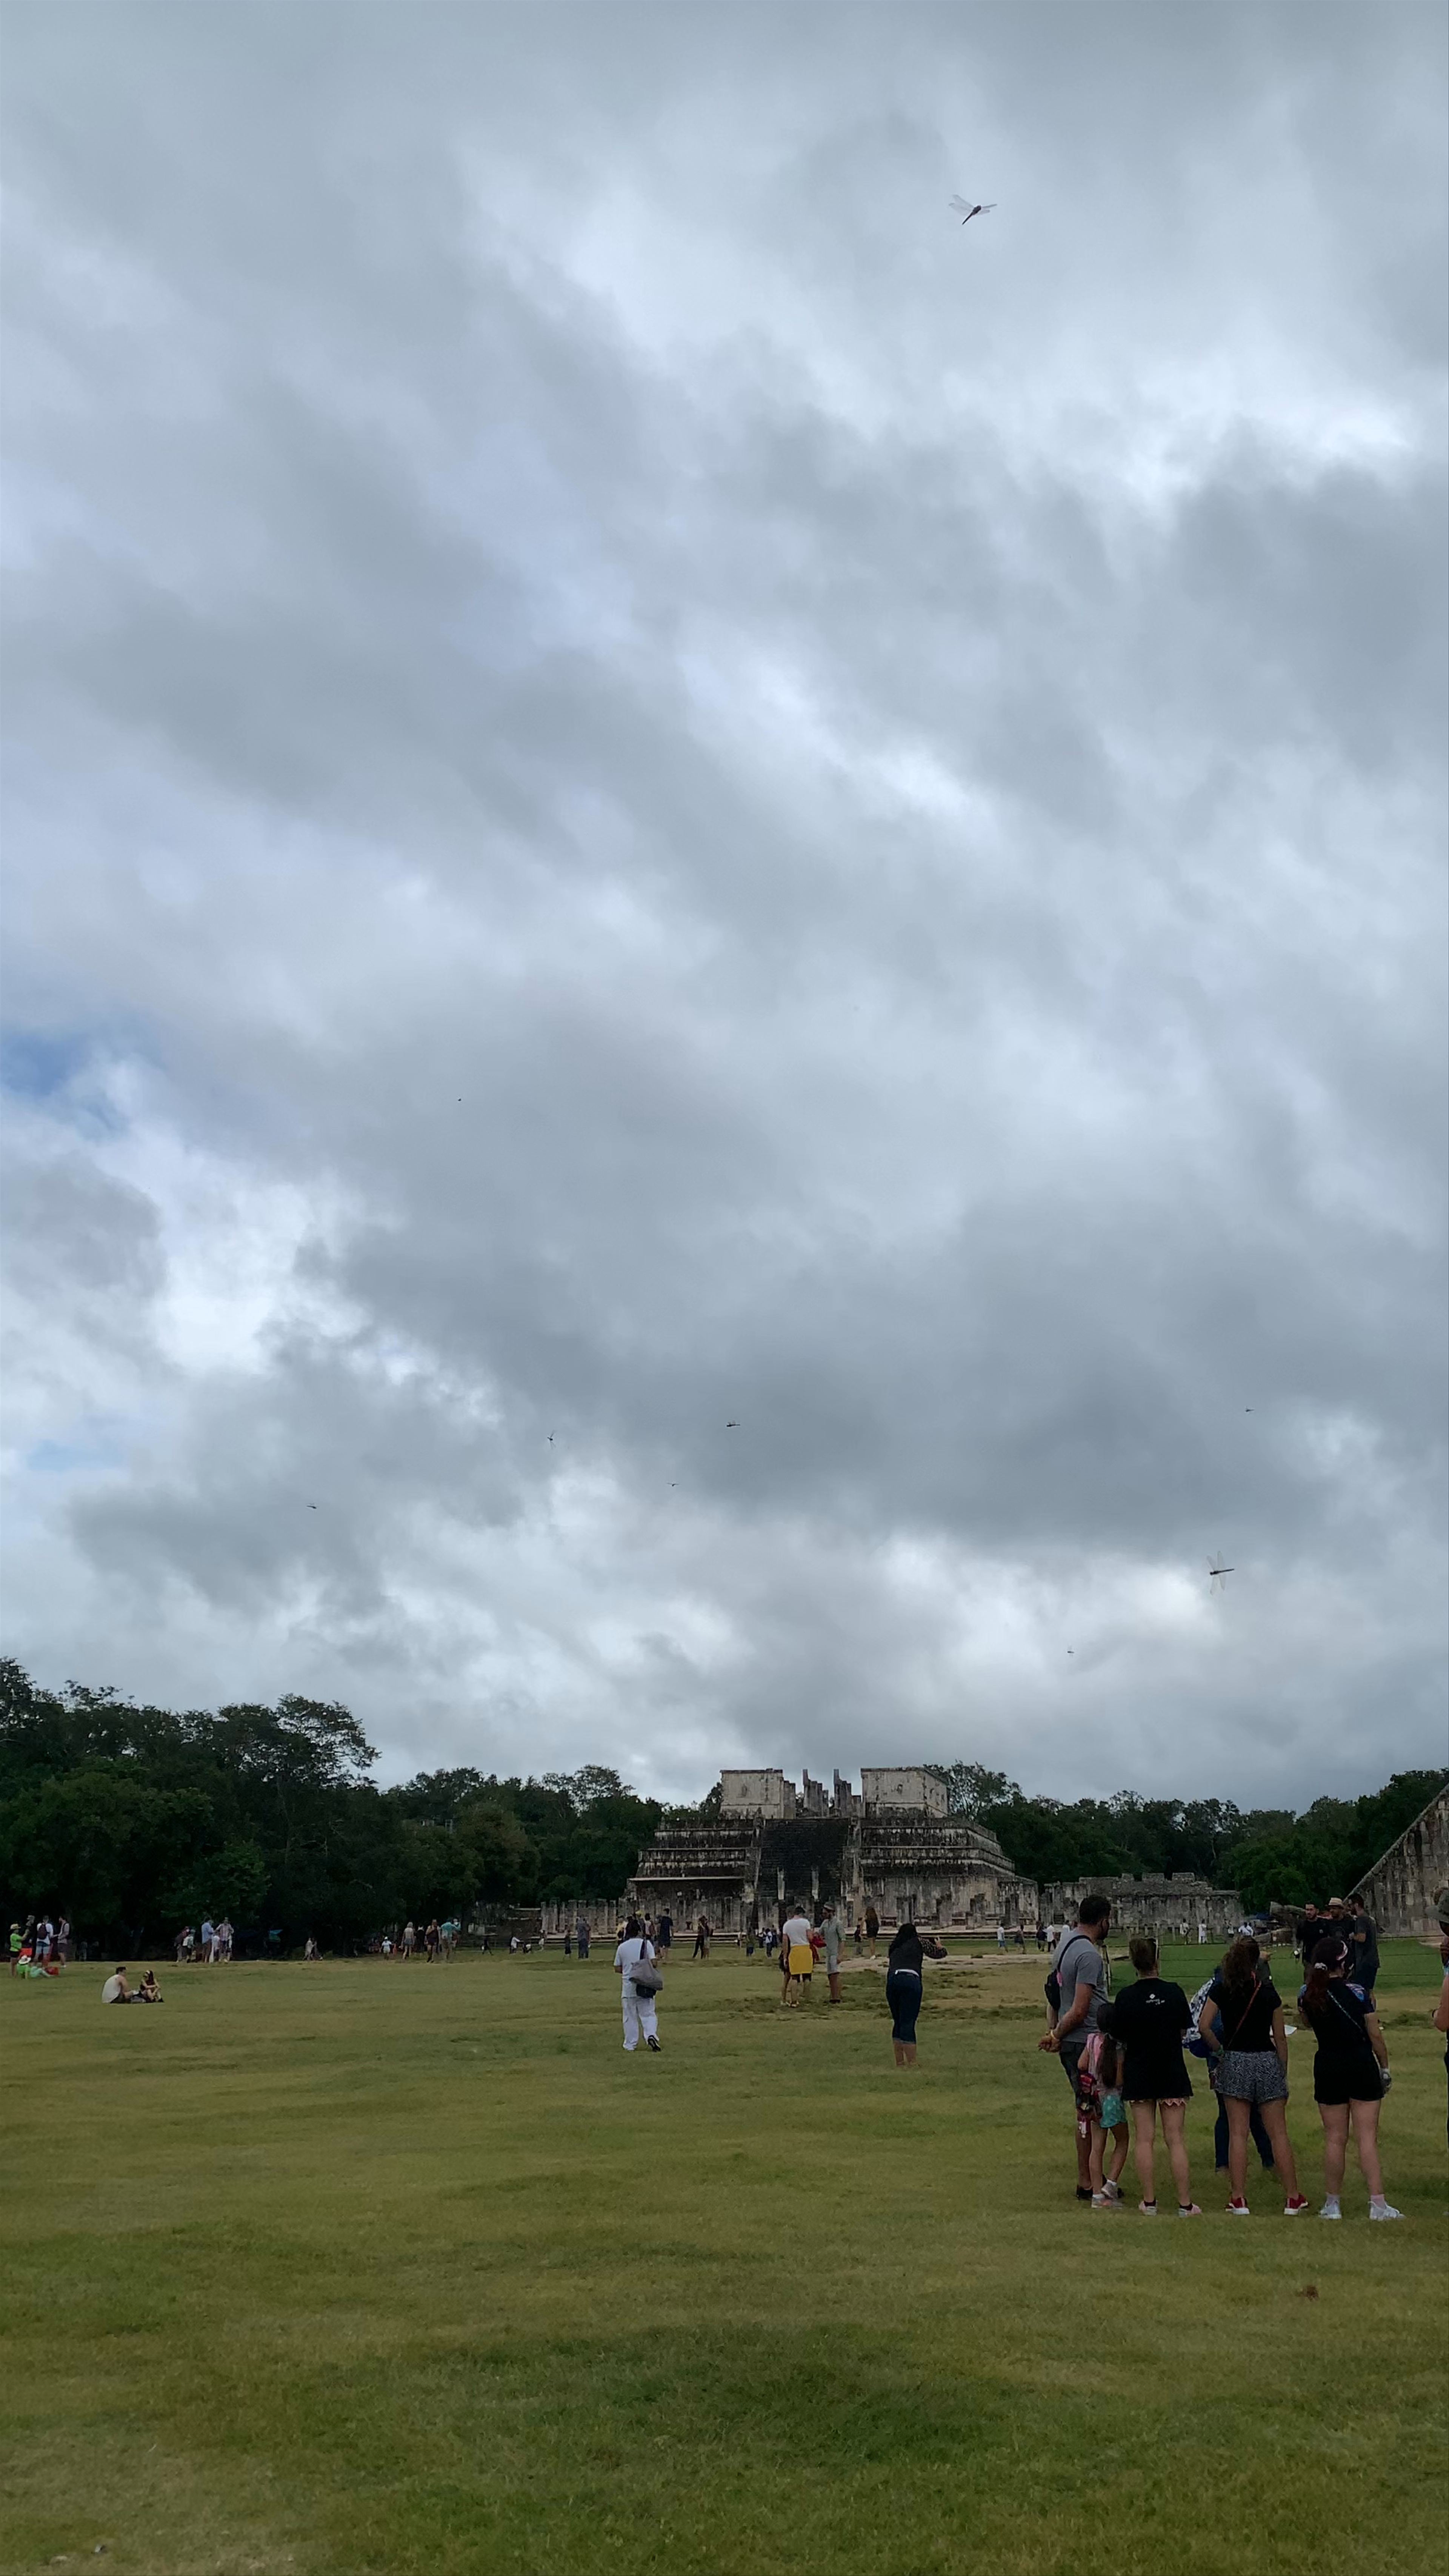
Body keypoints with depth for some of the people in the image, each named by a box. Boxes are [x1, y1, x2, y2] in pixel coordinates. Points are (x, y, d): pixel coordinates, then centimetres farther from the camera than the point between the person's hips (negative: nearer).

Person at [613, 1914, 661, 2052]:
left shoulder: (622, 1947, 2)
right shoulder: (646, 1944, -4)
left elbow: (617, 1969, 5)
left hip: (628, 1986, 1)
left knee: (630, 2016, 11)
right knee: (648, 2013, 7)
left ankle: (630, 2045, 13)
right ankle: (651, 2035, -17)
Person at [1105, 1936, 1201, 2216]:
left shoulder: (1126, 1998, -10)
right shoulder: (1174, 1992, -9)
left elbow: (1118, 2037, -3)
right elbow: (1183, 2030, 4)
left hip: (1139, 2075, 0)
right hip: (1172, 2073, 0)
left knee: (1144, 2139, 7)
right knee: (1175, 2139, 5)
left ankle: (1149, 2202, 11)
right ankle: (1185, 2204, 6)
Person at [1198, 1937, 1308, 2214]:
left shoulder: (1221, 1989, -3)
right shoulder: (1269, 1991, -2)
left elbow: (1203, 2026, -9)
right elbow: (1280, 2038, 2)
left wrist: (1219, 2050, 6)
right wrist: (1284, 2073, 12)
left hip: (1234, 2062, 0)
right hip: (1267, 2061, 0)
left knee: (1238, 2134, 3)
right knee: (1279, 2133, 6)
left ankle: (1238, 2199, 4)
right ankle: (1293, 2198, 11)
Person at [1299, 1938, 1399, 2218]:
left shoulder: (1307, 1994, -1)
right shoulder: (1356, 1992, -12)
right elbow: (1375, 2034, -8)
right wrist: (1385, 2066, 6)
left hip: (1327, 2069, 3)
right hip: (1362, 2067, -3)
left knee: (1334, 2139, 11)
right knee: (1367, 2138, -1)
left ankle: (1332, 2204, 15)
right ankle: (1378, 2204, -2)